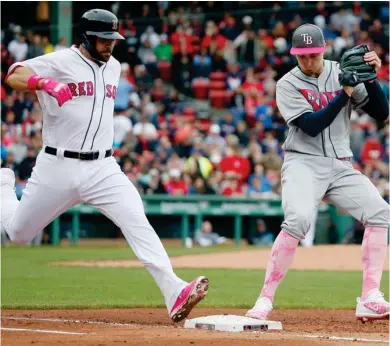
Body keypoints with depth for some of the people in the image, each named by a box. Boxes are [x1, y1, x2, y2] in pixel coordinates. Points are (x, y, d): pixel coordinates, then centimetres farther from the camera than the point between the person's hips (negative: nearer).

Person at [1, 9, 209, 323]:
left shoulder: (114, 67, 11)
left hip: (102, 169, 3)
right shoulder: (61, 62, -10)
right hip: (57, 167, -3)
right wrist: (43, 83, -43)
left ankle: (174, 292, -30)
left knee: (137, 222, -20)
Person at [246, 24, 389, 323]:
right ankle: (265, 300, -23)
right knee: (298, 219, -29)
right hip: (304, 162, -4)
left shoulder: (343, 72, 5)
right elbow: (312, 126, -16)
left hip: (341, 165, 4)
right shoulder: (288, 85, -4)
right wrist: (345, 92, -20)